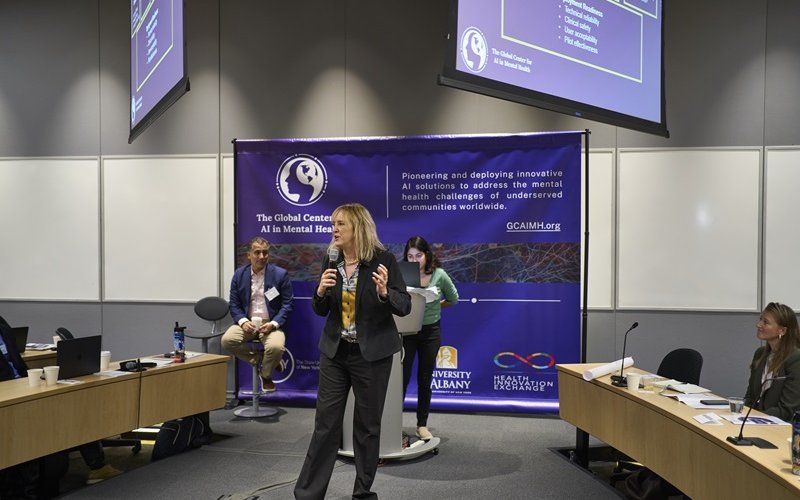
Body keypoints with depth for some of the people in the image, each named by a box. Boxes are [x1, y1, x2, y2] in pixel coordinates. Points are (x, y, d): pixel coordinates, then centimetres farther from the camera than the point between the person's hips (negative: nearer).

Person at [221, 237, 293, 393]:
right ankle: (259, 360, 2)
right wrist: (243, 321, -13)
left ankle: (266, 375, 3)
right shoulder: (239, 274, 6)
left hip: (271, 324, -3)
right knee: (227, 340, -24)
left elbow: (287, 304, -4)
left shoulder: (280, 274, -3)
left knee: (276, 347, -32)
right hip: (247, 322, 3)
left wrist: (273, 324, -17)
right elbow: (234, 304, 7)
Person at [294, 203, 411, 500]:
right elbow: (320, 310, 8)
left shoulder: (384, 260, -11)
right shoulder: (331, 261, 1)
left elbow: (405, 306, -9)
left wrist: (384, 292, -28)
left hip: (372, 353, -3)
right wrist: (321, 290, -13)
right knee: (325, 423, 6)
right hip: (335, 352, 3)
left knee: (367, 425, 8)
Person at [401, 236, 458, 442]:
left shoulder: (439, 275, -8)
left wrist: (433, 307, 4)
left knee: (425, 380, 12)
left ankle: (422, 425, 24)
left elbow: (453, 299, 8)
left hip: (430, 331, 2)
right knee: (402, 377, -2)